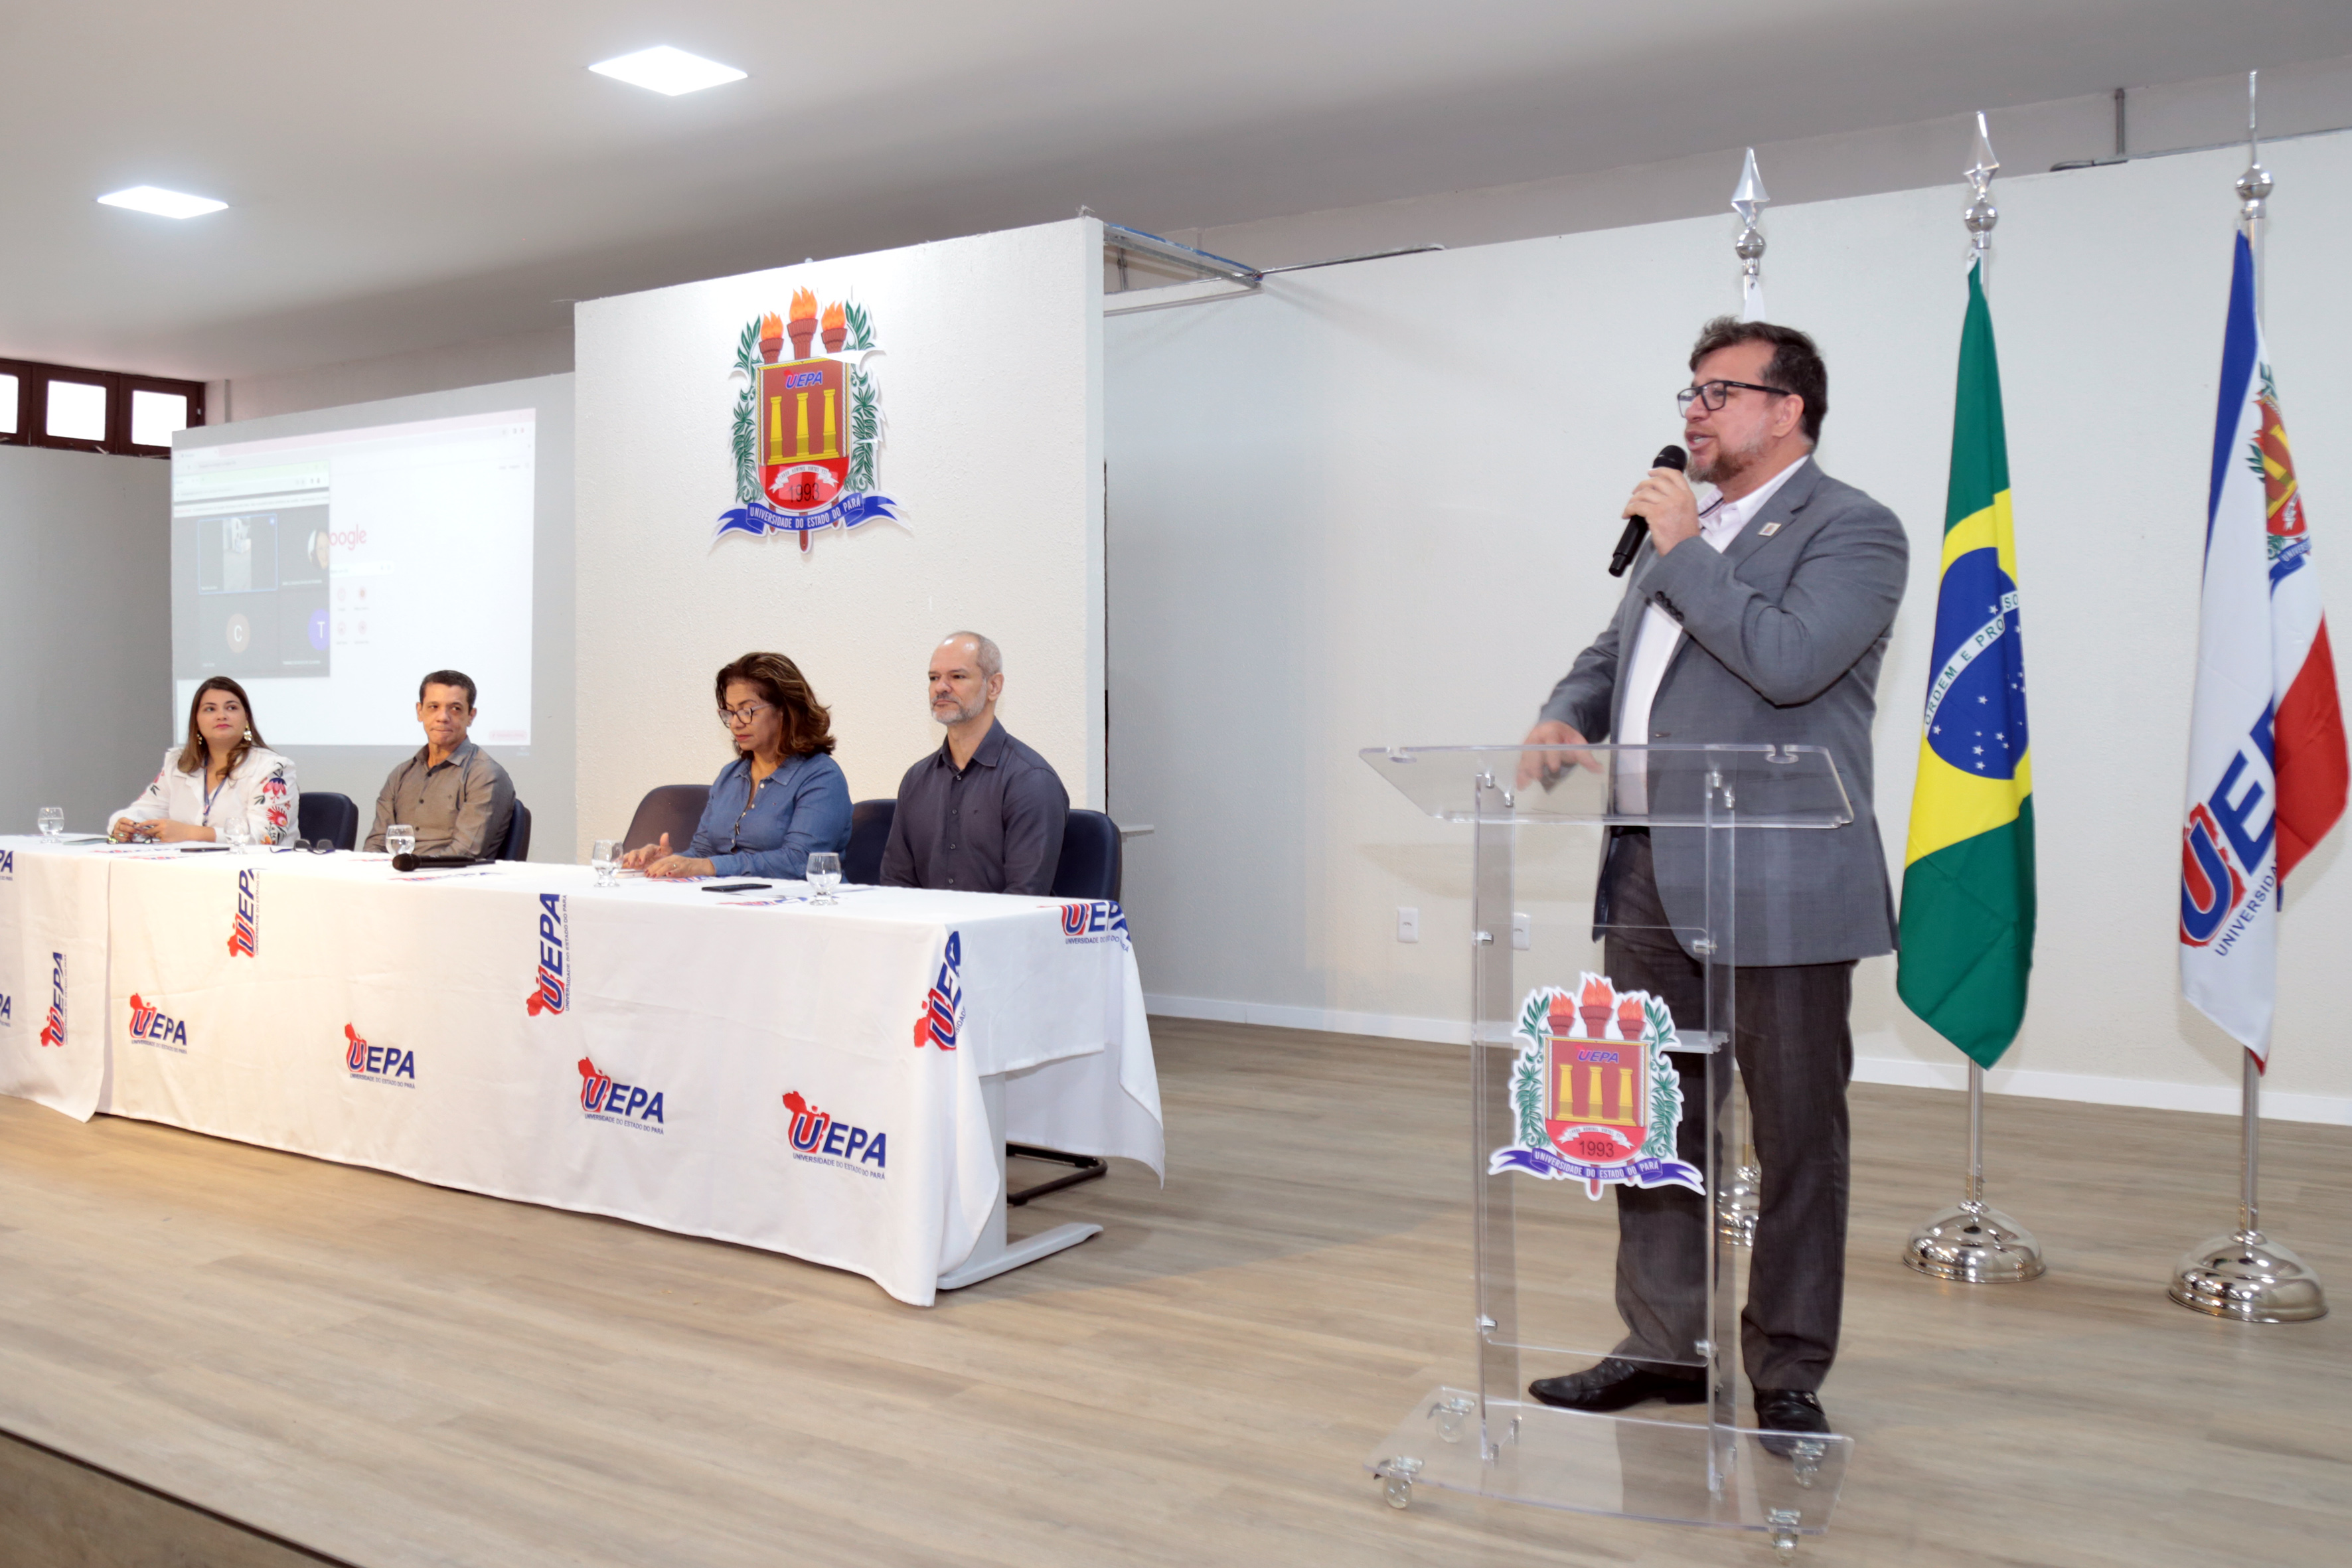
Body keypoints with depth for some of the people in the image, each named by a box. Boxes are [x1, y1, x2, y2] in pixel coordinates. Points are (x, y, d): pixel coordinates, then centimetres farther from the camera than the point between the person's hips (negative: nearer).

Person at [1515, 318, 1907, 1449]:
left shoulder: (1851, 530, -6)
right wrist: (1565, 717, 2)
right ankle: (1665, 1345, 27)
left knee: (1796, 1136, 4)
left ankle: (1787, 1377, 17)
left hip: (1777, 886, -8)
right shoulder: (1680, 531, 19)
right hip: (1652, 878, 8)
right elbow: (1612, 654, 24)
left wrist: (1685, 549, -13)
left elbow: (1788, 661, -21)